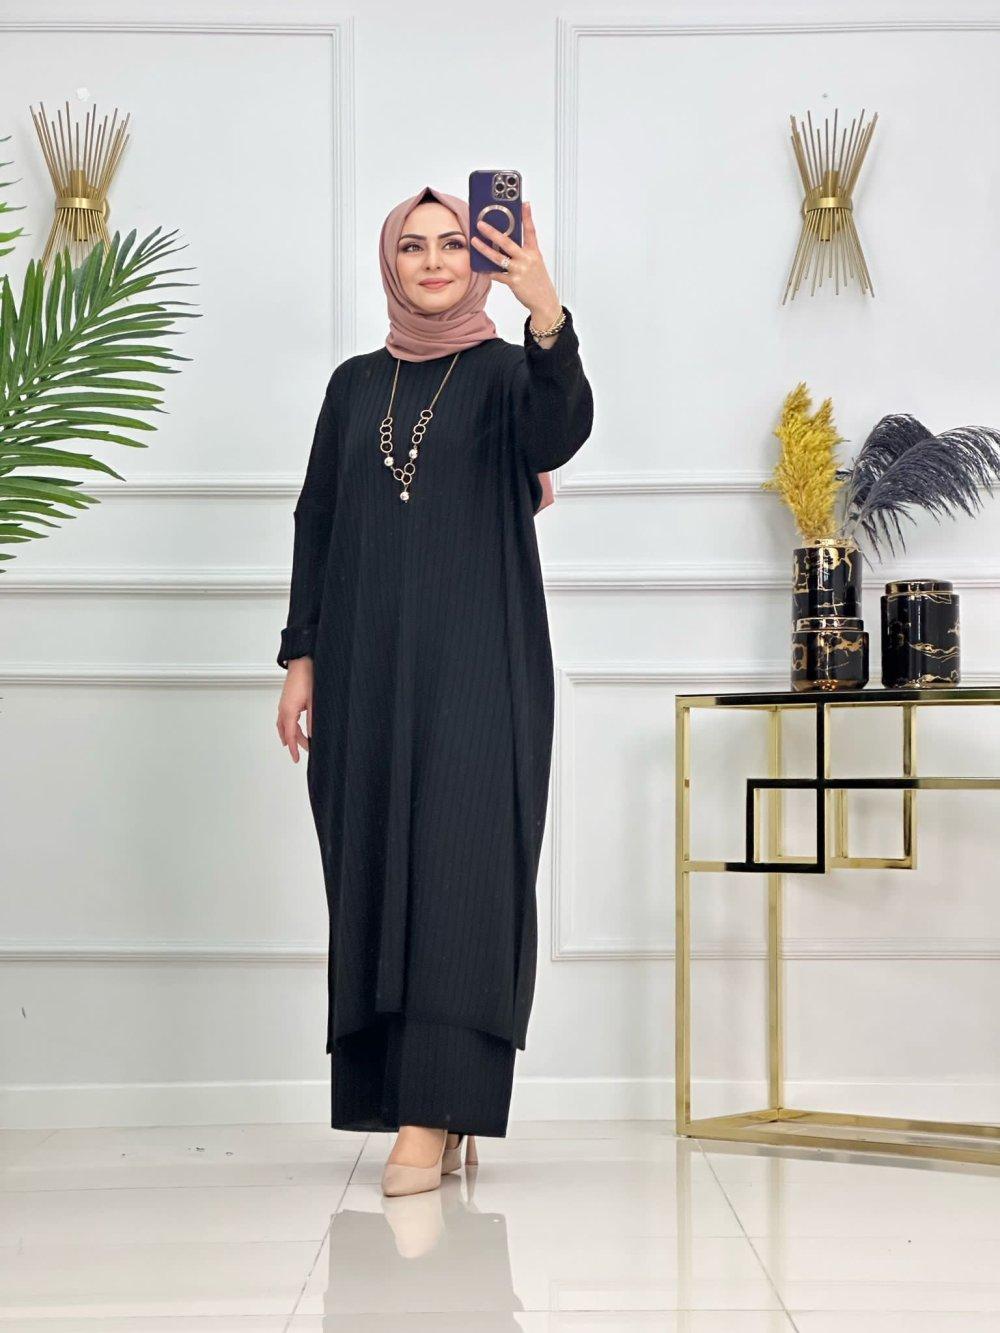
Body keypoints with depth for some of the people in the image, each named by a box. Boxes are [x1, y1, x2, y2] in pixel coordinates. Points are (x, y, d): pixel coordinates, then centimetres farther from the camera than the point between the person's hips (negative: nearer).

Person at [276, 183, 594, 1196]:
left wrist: (544, 310, -35)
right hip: (368, 664, 4)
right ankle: (442, 1116, 8)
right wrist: (301, 657, 6)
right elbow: (316, 521, 14)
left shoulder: (506, 369, 5)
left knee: (461, 865, -12)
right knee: (376, 870, 1)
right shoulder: (354, 383, 16)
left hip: (479, 658, -4)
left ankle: (435, 1114, -15)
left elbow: (561, 433, -18)